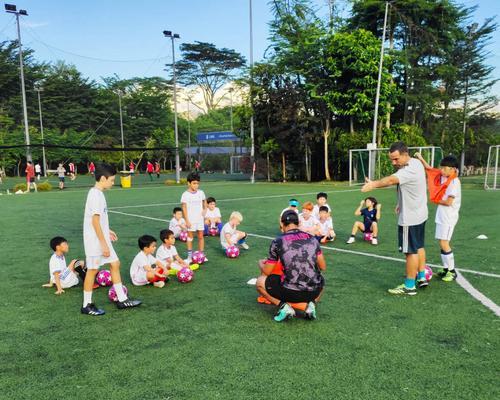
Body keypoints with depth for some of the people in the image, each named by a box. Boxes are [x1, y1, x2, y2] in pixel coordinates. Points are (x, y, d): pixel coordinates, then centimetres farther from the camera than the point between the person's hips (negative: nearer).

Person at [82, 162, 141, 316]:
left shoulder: (97, 193, 10)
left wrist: (107, 231, 23)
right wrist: (104, 244, -22)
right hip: (95, 241, -10)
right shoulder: (96, 195, -19)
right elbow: (95, 221, -23)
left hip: (102, 239, 10)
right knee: (93, 269, 1)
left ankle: (122, 300, 18)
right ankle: (87, 305, 15)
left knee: (115, 264, 11)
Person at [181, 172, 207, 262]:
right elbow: (184, 208, -9)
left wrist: (205, 209, 2)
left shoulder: (201, 192, 2)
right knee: (190, 236, 6)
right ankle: (190, 256, 14)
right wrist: (187, 221, -13)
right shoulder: (185, 195, -10)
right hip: (191, 220, -3)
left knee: (201, 236, 6)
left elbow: (204, 201, 20)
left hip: (200, 219, 3)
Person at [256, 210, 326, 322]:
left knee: (260, 282, 18)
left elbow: (267, 272, 6)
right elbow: (323, 267, 14)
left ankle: (284, 306, 0)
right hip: (314, 292, 3)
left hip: (291, 293, -3)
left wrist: (261, 263, 29)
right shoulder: (312, 239, 7)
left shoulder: (278, 242, -3)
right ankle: (311, 303, 10)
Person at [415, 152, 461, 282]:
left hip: (449, 217, -8)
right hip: (441, 216, 8)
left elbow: (449, 202, -20)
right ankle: (446, 269, 23)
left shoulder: (454, 182, -17)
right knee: (442, 243, 13)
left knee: (443, 243, -7)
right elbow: (429, 169, 13)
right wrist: (421, 159, -1)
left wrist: (436, 201, -5)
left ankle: (452, 271, 4)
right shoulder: (443, 176, 5)